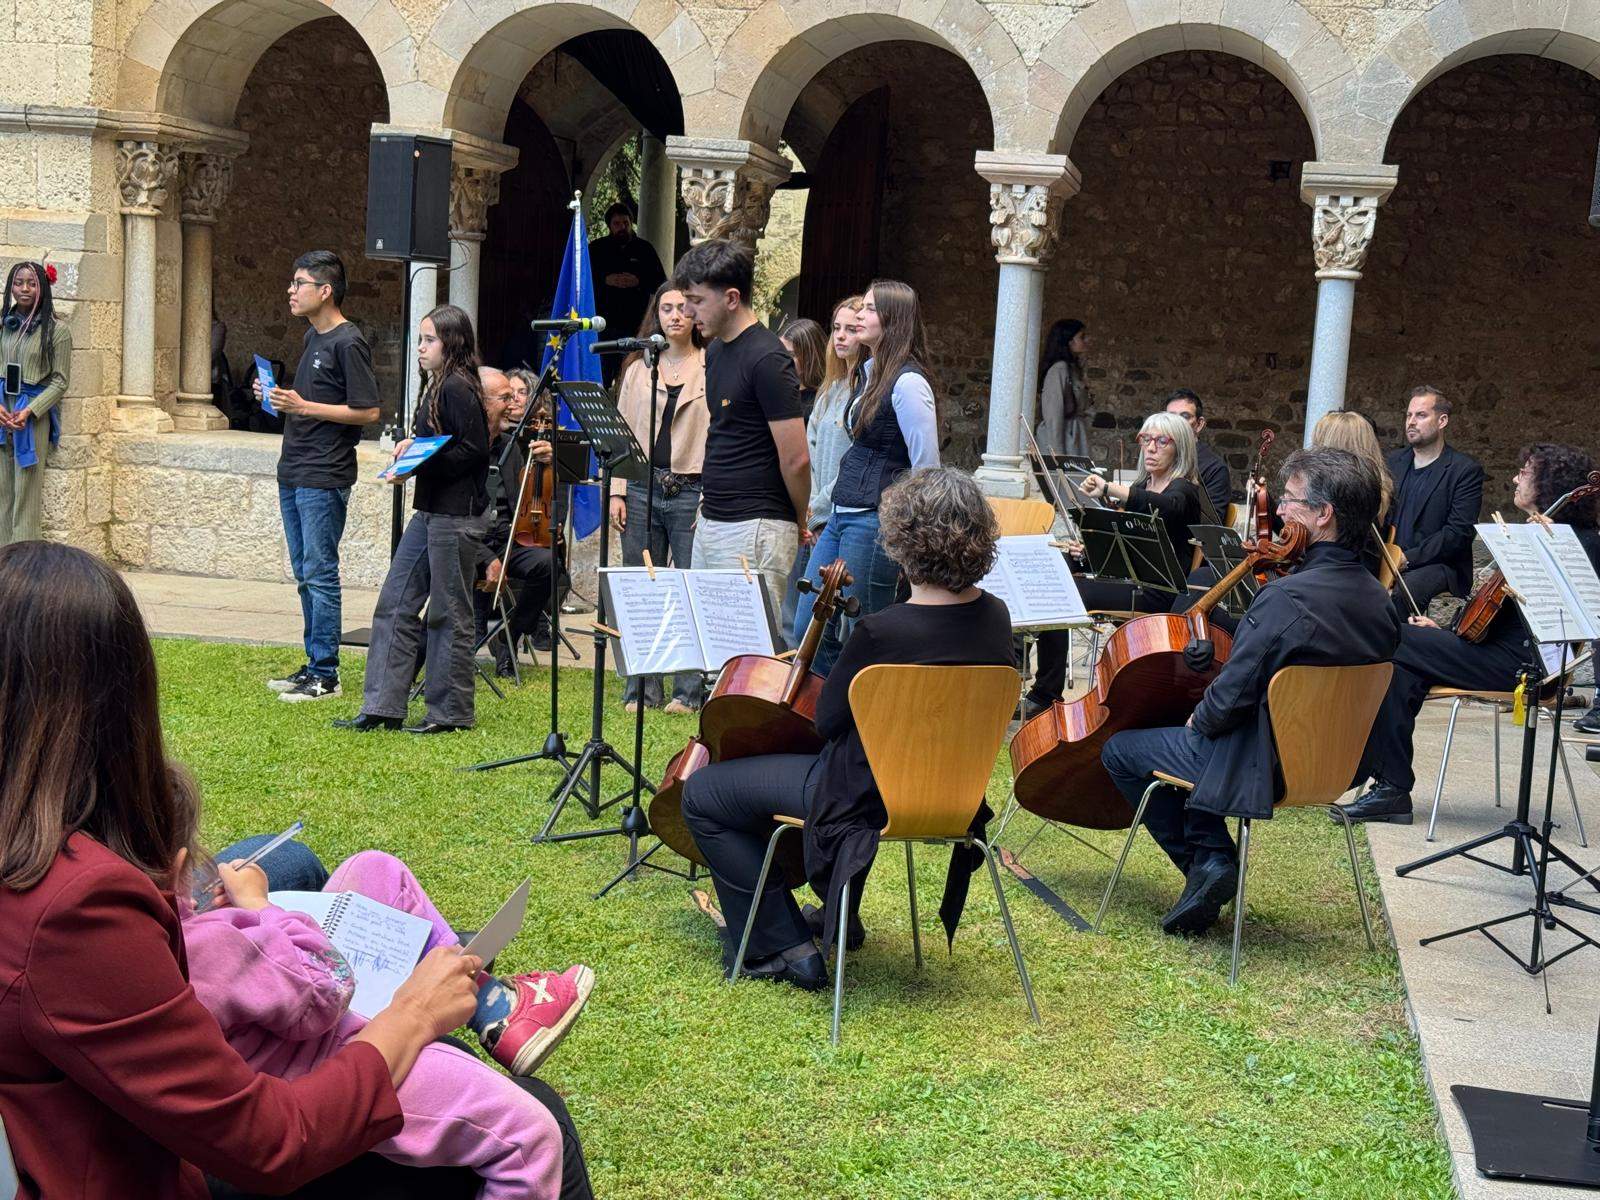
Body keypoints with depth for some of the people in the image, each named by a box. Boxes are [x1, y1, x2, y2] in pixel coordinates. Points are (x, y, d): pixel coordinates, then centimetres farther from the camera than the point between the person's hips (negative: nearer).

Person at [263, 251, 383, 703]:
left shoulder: (349, 343, -12)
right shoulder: (312, 337, 16)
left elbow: (367, 412, -16)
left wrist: (303, 406, -18)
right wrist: (277, 396, 8)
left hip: (324, 478, -9)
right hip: (293, 474, 9)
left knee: (320, 575, -6)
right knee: (305, 575, 13)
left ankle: (325, 674, -2)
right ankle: (313, 665, 20)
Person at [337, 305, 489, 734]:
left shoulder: (458, 388, -14)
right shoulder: (436, 387, 16)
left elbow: (473, 449, -20)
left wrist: (419, 467, -20)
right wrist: (414, 444, 7)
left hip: (455, 516, -10)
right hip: (429, 511, 10)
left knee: (448, 613, 0)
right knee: (395, 604, 8)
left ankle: (449, 712, 11)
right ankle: (382, 707, 13)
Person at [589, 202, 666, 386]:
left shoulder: (644, 249, 10)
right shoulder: (597, 248, 9)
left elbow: (661, 283, 8)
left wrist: (639, 282, -10)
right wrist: (605, 280, -11)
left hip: (635, 322, 0)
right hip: (603, 322, 0)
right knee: (601, 378, -3)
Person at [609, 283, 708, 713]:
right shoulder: (638, 368, 14)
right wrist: (617, 492, 3)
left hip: (692, 492, -4)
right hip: (642, 488, 4)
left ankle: (689, 690, 9)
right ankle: (641, 690, 14)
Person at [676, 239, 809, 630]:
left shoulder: (767, 359, -16)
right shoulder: (717, 350, 14)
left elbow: (795, 459, -17)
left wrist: (799, 523, -4)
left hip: (753, 530, -10)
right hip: (712, 523, 10)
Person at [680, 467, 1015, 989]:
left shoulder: (881, 632, -30)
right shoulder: (995, 618, -8)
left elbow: (827, 721, -15)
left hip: (874, 799, -8)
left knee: (702, 794, 6)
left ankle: (781, 947, 6)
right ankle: (840, 915, 48)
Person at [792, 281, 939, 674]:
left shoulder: (908, 383, -15)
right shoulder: (871, 372, 14)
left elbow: (927, 469, -16)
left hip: (875, 523, -10)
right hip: (841, 518, 10)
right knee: (807, 634, 10)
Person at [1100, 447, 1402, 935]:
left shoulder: (1284, 598, -29)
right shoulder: (1377, 600, -4)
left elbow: (1230, 698, -25)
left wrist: (1199, 720, -2)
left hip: (1265, 765, -8)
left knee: (1118, 748, 9)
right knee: (1194, 737, 31)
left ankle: (1205, 860, 9)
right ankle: (1211, 854, 21)